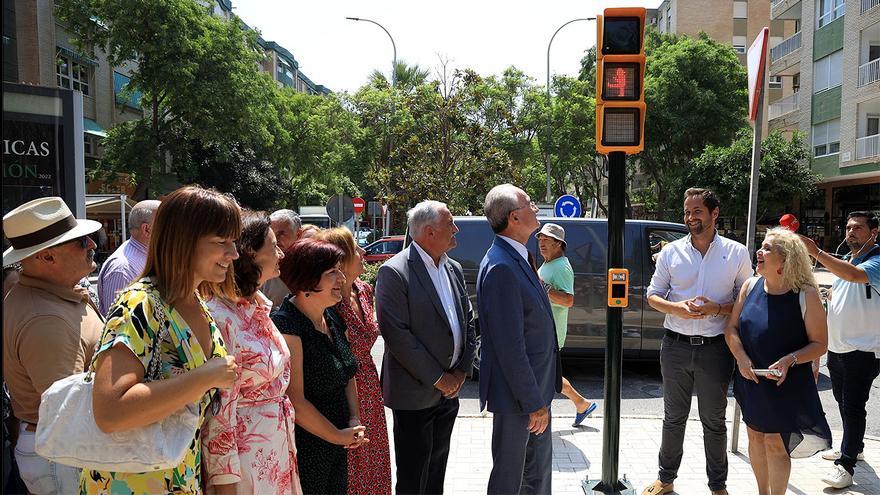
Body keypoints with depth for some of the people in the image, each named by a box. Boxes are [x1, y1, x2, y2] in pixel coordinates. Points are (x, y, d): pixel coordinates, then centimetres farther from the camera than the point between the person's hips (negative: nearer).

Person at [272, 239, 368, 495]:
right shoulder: (287, 325, -21)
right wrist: (339, 436, -11)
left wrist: (355, 421, 1)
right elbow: (295, 401, -22)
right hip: (304, 451, -8)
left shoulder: (332, 318, 5)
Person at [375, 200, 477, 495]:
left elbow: (468, 321, 11)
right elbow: (396, 334, -21)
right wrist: (437, 378, -16)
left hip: (449, 390, 7)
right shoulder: (394, 272, -17)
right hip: (414, 395, -7)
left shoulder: (453, 269, 7)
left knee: (437, 468, 21)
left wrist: (462, 370, 0)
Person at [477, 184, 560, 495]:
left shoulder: (519, 258, 6)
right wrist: (533, 403, -20)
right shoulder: (501, 267, -25)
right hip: (517, 395, -9)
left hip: (536, 388, 9)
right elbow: (510, 346, -26)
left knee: (539, 467, 23)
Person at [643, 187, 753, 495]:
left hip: (715, 349, -1)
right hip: (676, 346, 1)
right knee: (673, 418, 14)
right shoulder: (671, 252, 3)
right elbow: (653, 296, 6)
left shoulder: (736, 253, -1)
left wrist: (717, 309, -17)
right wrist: (677, 308, -14)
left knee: (714, 421, 12)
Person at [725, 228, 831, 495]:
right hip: (750, 379, 5)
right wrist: (741, 357, -12)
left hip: (785, 383, -4)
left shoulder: (806, 295, -14)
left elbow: (819, 343, -9)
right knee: (755, 436, 17)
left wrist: (790, 360, -25)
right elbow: (731, 327, 4)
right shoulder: (750, 286, -1)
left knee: (776, 444, 2)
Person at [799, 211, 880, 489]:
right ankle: (853, 447, 36)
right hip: (836, 348, 8)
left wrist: (817, 252, -40)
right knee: (843, 402, 19)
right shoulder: (846, 260, 14)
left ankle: (846, 464, 4)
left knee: (853, 406, -4)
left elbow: (856, 275, -36)